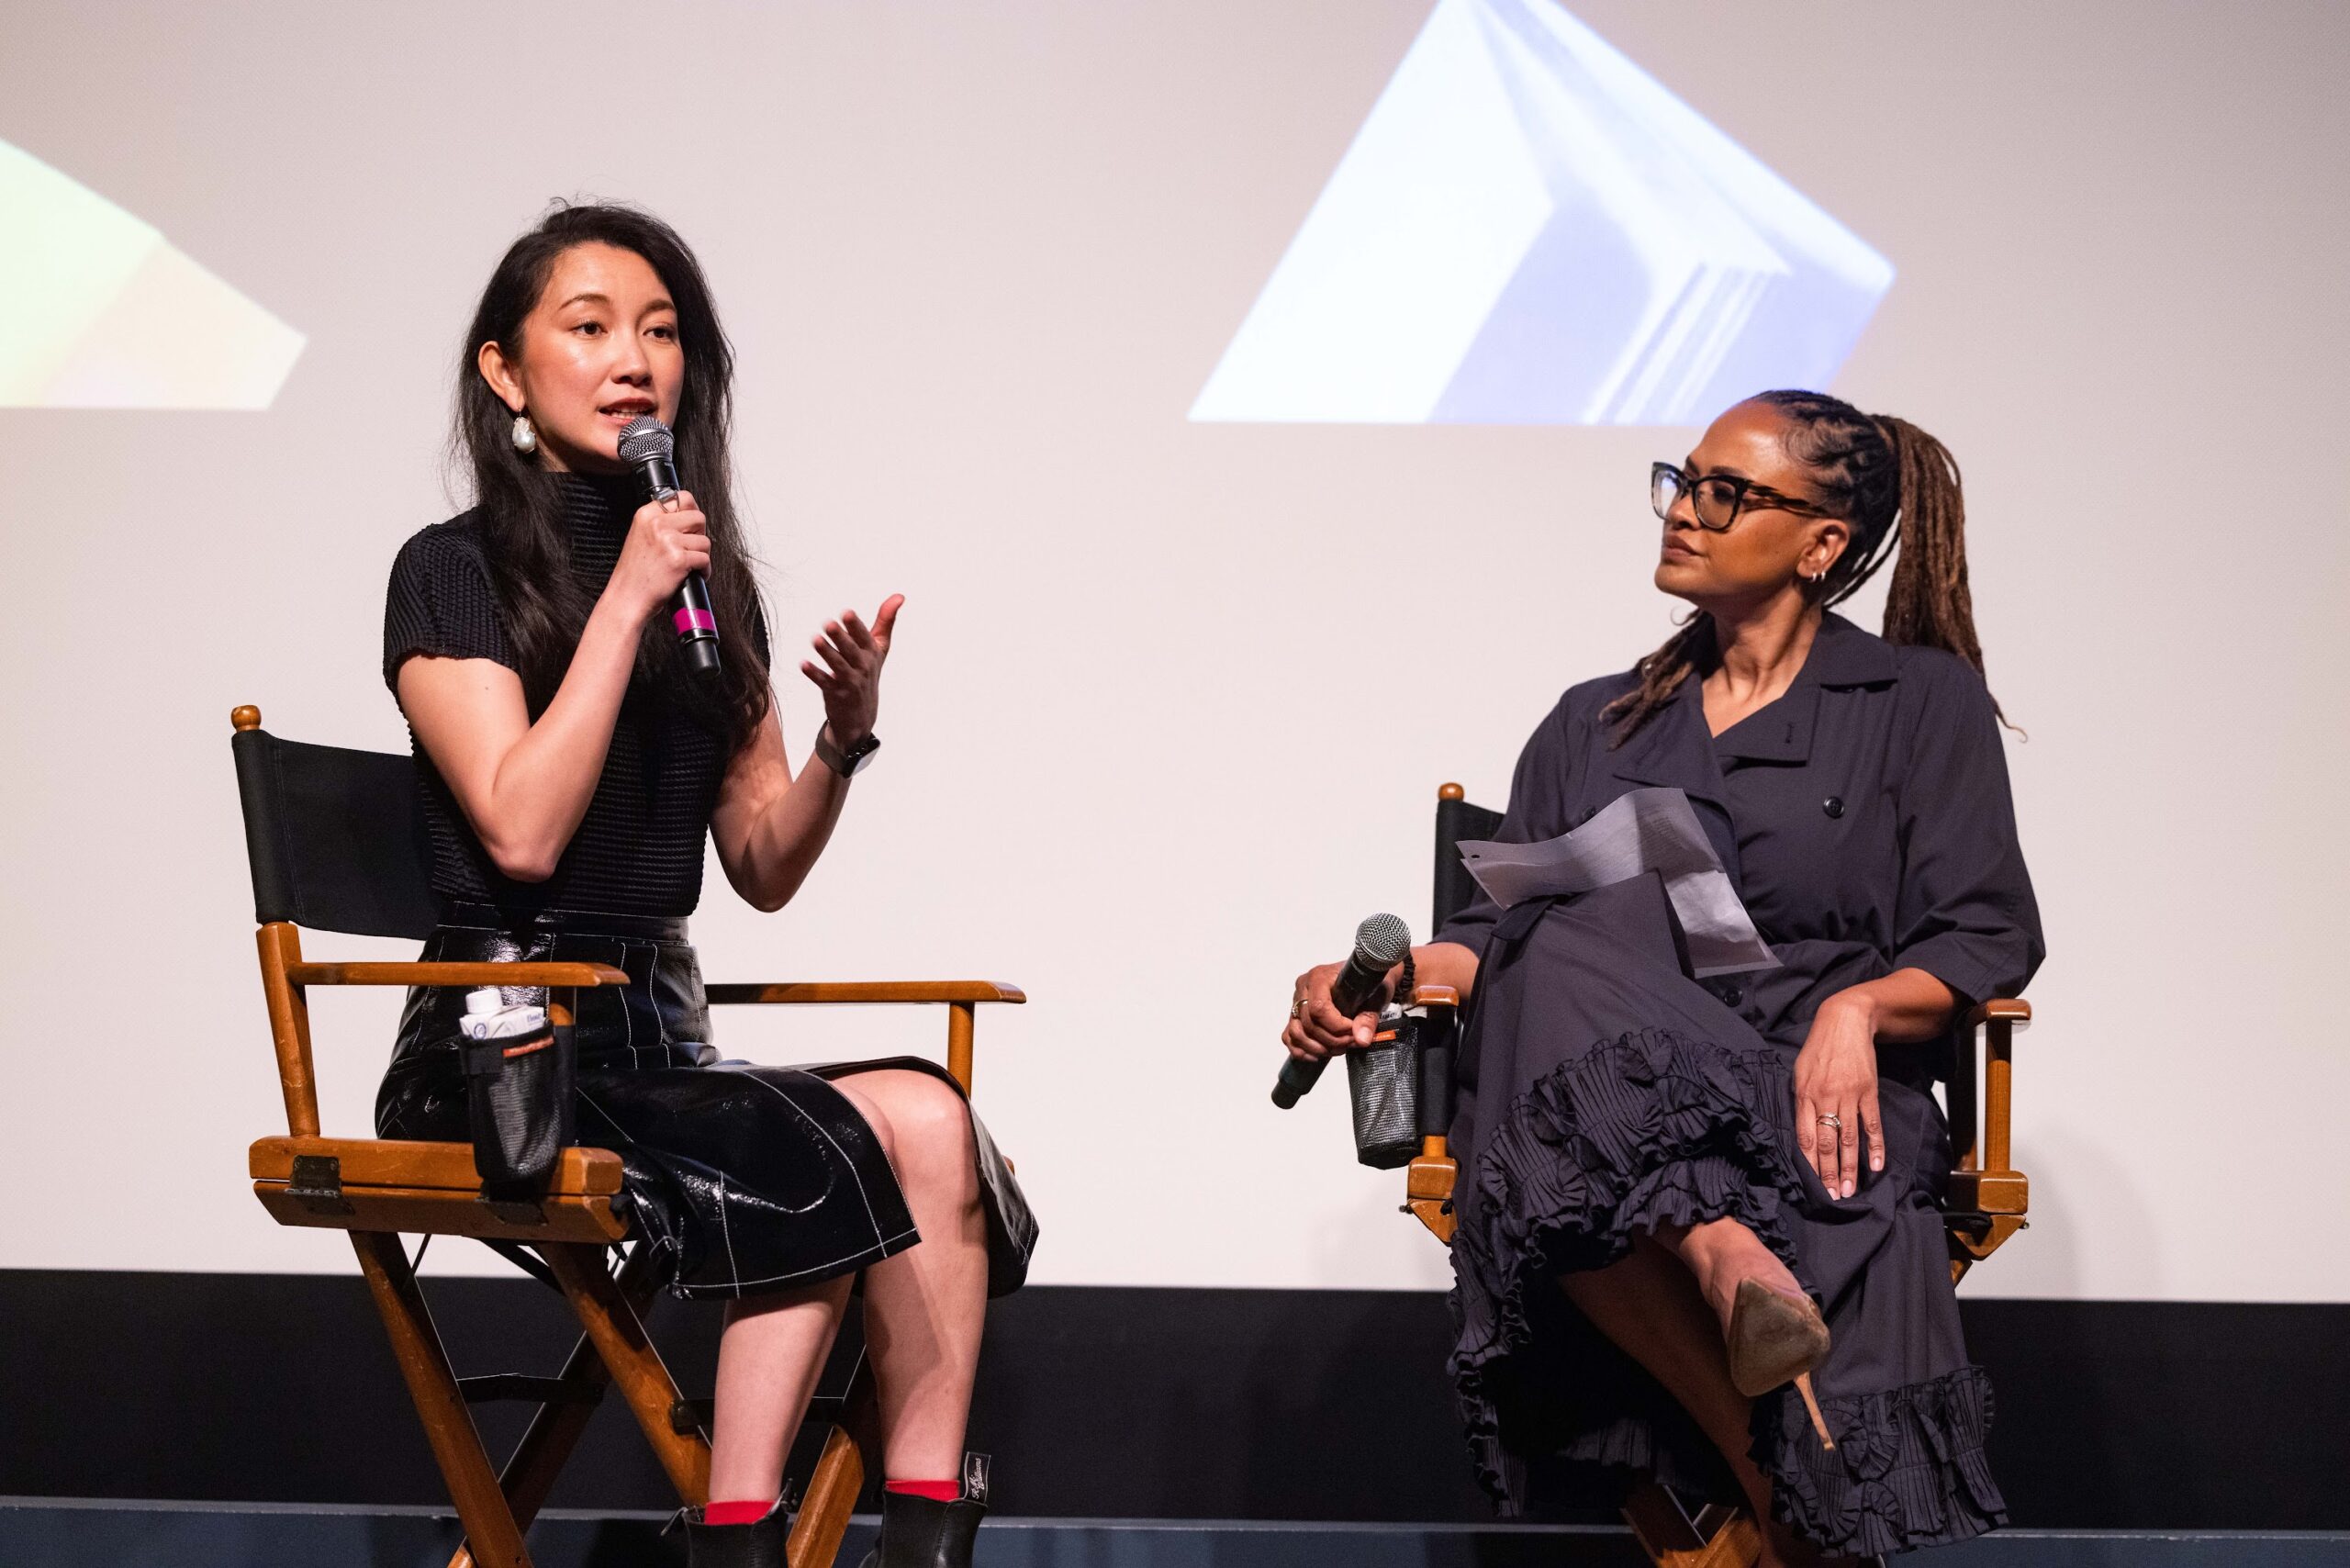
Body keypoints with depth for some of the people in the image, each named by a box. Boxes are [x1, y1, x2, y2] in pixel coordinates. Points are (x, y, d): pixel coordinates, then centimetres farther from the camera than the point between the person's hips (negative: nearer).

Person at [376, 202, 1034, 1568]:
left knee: (924, 1121, -25)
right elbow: (520, 832, -15)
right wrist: (625, 600, -15)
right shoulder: (455, 573, -1)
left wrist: (848, 735, -3)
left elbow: (765, 868, 15)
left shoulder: (712, 581, 16)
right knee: (883, 1138, -29)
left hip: (659, 1038, 6)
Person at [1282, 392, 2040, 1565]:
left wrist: (1858, 1008, -14)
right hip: (1610, 1094, 3)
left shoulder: (1920, 702, 16)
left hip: (1819, 1106, -2)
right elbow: (1507, 927, 18)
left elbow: (1988, 939, 7)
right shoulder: (1594, 727, 28)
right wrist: (1380, 978, -3)